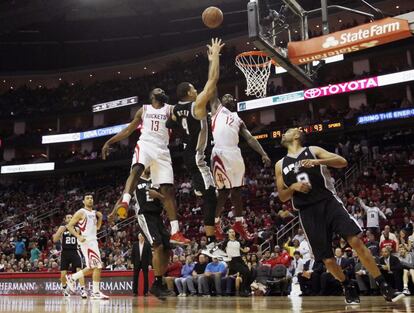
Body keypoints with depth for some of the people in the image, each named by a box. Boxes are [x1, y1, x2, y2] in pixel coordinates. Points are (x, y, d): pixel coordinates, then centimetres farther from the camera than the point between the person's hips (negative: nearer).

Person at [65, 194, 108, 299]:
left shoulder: (94, 213, 16)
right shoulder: (81, 213, -7)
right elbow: (69, 226, -9)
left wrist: (100, 218, 8)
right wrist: (78, 236, -20)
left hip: (93, 241, 9)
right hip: (87, 242, -9)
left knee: (91, 268, 12)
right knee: (98, 266, -14)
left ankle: (72, 278, 28)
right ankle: (96, 292, -9)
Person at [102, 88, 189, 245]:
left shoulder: (170, 109, 17)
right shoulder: (144, 110, 19)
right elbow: (128, 130, 22)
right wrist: (109, 142, 17)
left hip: (162, 150, 1)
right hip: (145, 145, -1)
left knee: (168, 189, -6)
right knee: (136, 169, -36)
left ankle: (175, 232, -8)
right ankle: (124, 202, -55)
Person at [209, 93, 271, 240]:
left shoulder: (238, 119, 27)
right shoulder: (217, 108, 20)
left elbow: (250, 138, 18)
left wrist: (263, 154, 7)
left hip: (235, 154, 5)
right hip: (220, 153, -5)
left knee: (237, 189, 9)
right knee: (223, 190, -6)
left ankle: (239, 223, 18)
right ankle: (215, 222, 5)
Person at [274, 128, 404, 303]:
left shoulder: (313, 151, 9)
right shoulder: (280, 165, 14)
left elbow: (342, 162, -2)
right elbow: (282, 197, 15)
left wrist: (317, 161, -17)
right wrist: (293, 187, -6)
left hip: (328, 201, -2)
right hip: (307, 211, 2)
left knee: (356, 241, -15)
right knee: (327, 259, -1)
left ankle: (384, 287, -8)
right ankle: (349, 288, 23)